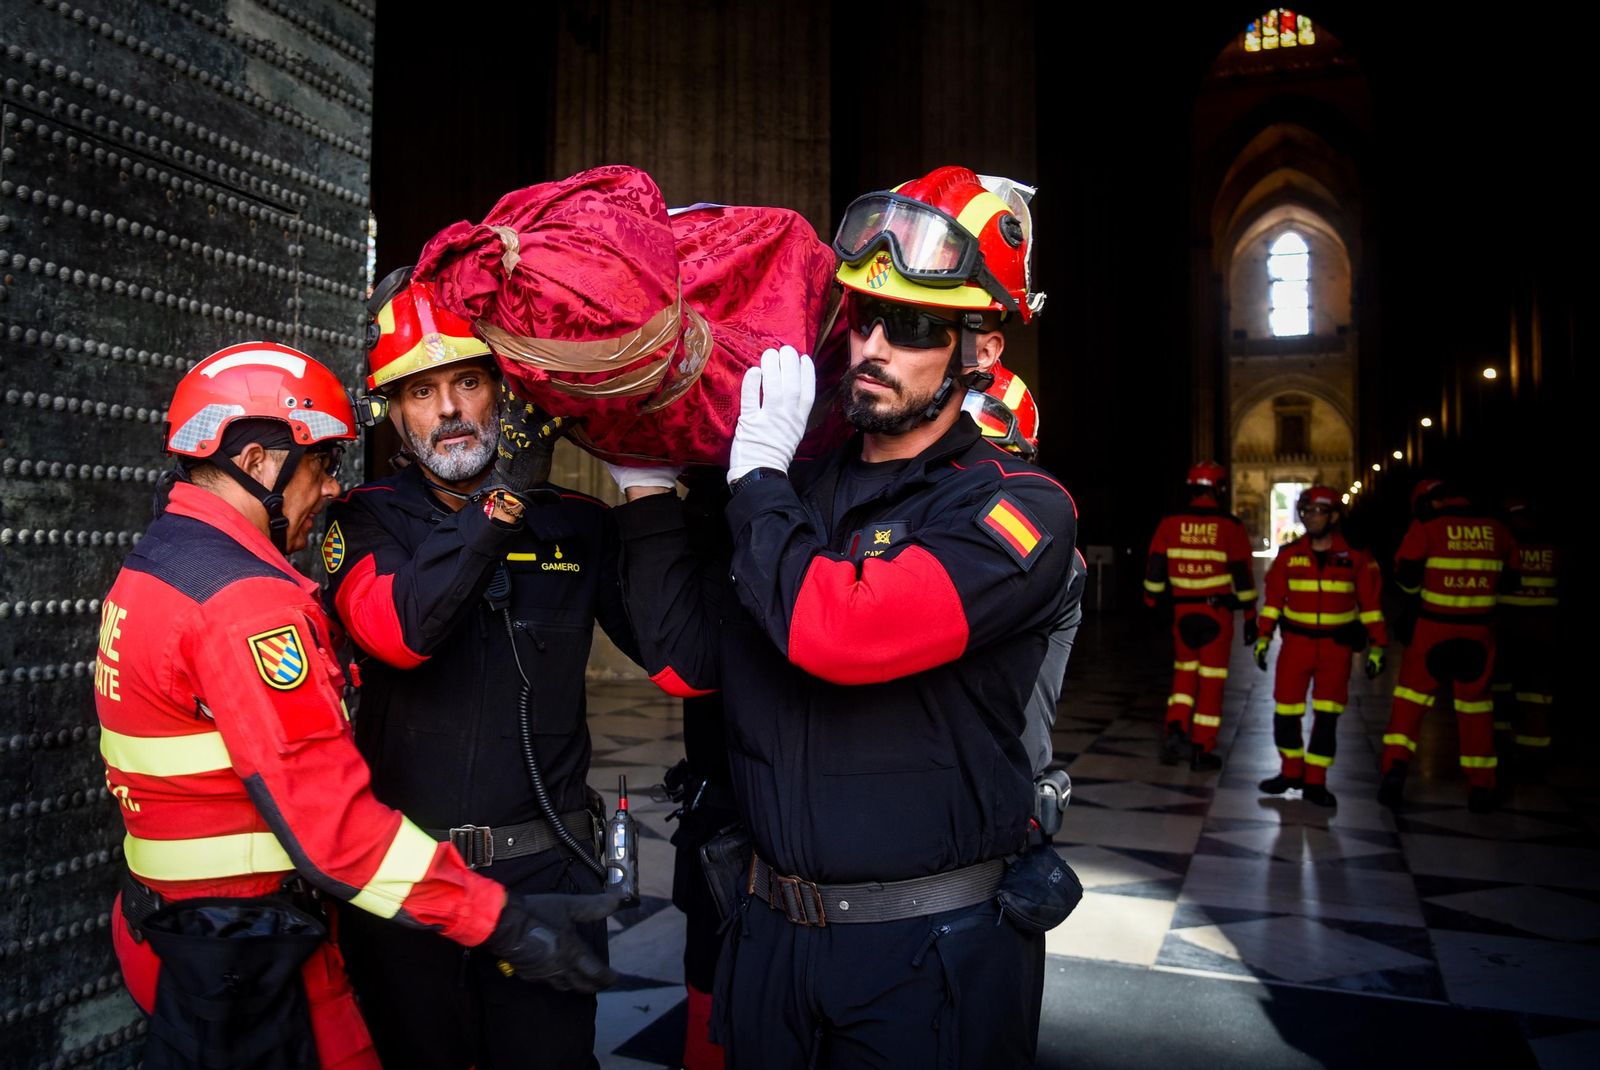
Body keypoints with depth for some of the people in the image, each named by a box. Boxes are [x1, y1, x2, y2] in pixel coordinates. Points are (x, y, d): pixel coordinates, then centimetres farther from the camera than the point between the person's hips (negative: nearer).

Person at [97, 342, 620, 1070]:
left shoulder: (150, 565, 8)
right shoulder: (246, 600, -24)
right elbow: (328, 817, -28)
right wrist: (501, 922, -27)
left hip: (174, 924, 10)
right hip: (249, 959, -10)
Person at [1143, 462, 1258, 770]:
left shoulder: (1170, 523, -1)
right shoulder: (1231, 527, -7)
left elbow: (1154, 569, 2)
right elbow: (1243, 576, -5)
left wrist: (1151, 604, 13)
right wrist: (1250, 617, 2)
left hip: (1182, 612, 2)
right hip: (1217, 613, -2)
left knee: (1185, 672, 20)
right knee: (1212, 681, 6)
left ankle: (1175, 729, 2)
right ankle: (1201, 751, 10)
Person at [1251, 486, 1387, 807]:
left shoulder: (1356, 557, -3)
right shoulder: (1289, 555, 1)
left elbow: (1371, 603, 0)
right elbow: (1273, 599, 6)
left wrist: (1378, 646, -3)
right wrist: (1263, 637, 2)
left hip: (1336, 646, -1)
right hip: (1296, 641, 2)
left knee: (1326, 716, 0)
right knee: (1285, 711, 4)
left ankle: (1315, 782, 12)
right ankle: (1291, 772, 24)